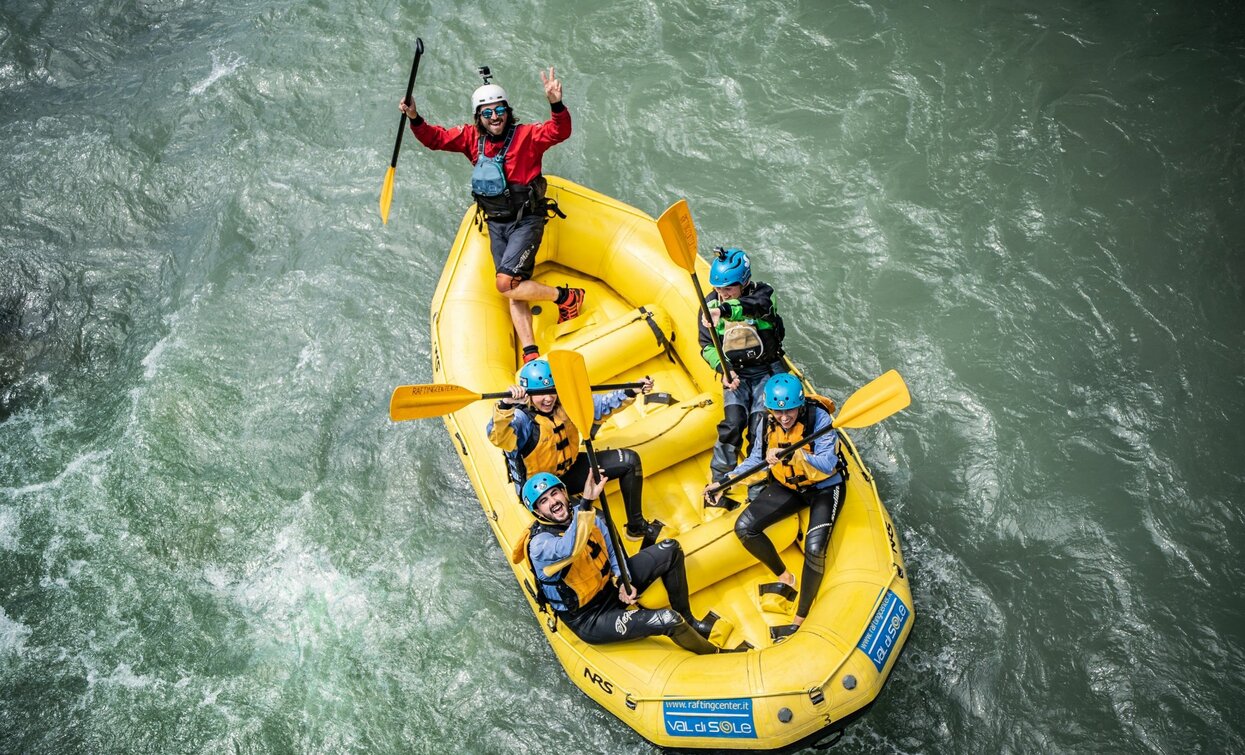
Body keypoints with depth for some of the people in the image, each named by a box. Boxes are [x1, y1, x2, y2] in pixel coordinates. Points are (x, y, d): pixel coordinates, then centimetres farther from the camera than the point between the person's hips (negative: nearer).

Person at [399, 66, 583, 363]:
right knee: (513, 288, 2)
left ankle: (567, 296, 4)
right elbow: (435, 138, 6)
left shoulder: (526, 136, -13)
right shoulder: (472, 137, 2)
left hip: (526, 221, -6)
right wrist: (415, 118, -12)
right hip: (496, 224, 6)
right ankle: (530, 355, 5)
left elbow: (559, 131, -28)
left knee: (505, 284, -17)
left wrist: (556, 104, -46)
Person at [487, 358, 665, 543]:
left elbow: (600, 405, 2)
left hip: (570, 469, 7)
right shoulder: (521, 419, -26)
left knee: (629, 460, 2)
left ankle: (636, 526, 13)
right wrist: (506, 404, -64)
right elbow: (497, 436, -47)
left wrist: (633, 391, -9)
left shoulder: (565, 403, -8)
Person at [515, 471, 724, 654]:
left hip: (612, 588, 8)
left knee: (670, 549, 1)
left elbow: (612, 547, 8)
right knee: (668, 620, -24)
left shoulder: (581, 511, -4)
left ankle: (688, 621, 13)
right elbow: (569, 550, -48)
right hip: (588, 621, -7)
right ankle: (712, 653, 6)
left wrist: (622, 581, -8)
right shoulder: (539, 544, -25)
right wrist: (586, 502, -57)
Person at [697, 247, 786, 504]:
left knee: (759, 428, -17)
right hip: (735, 373, 2)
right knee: (733, 423, -21)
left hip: (767, 371, -1)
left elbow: (757, 305, -39)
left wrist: (725, 311, -60)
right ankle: (718, 483, -9)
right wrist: (723, 369, -21)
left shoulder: (762, 293, -12)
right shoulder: (711, 304, -3)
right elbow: (707, 346, -1)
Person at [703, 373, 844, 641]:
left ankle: (801, 619, -9)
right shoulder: (769, 423, -9)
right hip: (787, 487, 5)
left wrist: (795, 455, -50)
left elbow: (828, 464, -34)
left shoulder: (818, 418, -25)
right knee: (744, 527, -10)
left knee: (814, 547, -26)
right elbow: (756, 460, 4)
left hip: (825, 488, -5)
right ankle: (784, 578, 11)